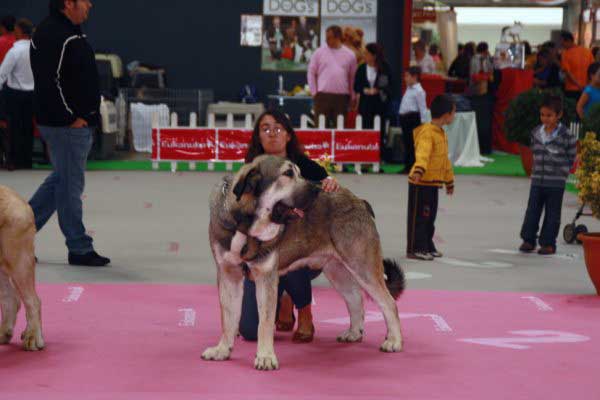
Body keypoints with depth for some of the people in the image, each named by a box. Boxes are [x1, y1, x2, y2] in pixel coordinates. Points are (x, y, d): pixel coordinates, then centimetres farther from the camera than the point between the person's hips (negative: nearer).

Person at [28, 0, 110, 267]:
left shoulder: (69, 33, 15)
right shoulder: (56, 37, -18)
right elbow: (51, 80, -24)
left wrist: (81, 115, 16)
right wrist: (71, 117, -20)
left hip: (73, 124, 11)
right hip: (66, 125, -11)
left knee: (62, 180, 19)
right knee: (70, 184, -1)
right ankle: (79, 249, 8)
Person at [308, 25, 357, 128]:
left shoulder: (349, 55, 7)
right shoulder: (319, 52, 4)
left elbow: (352, 77, 12)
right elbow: (311, 73, 7)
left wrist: (352, 96, 9)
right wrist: (314, 92, 1)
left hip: (342, 97, 1)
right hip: (323, 96, -1)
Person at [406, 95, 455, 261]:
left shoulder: (441, 133, 15)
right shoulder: (427, 133, -16)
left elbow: (445, 159, 25)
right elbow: (422, 153, -33)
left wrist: (449, 181, 31)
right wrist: (419, 170, -50)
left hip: (433, 183, 9)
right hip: (421, 183, -9)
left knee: (430, 217, 15)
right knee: (418, 217, -4)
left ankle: (427, 247, 24)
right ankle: (415, 249, 1)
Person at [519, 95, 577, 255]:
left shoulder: (566, 135, -8)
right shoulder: (536, 133, 5)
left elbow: (571, 156, 0)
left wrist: (562, 172, -3)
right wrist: (538, 169, 9)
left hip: (556, 183, -4)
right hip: (537, 180, 4)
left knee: (552, 214, 4)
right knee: (532, 211, 4)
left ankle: (548, 243, 12)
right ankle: (528, 240, 12)